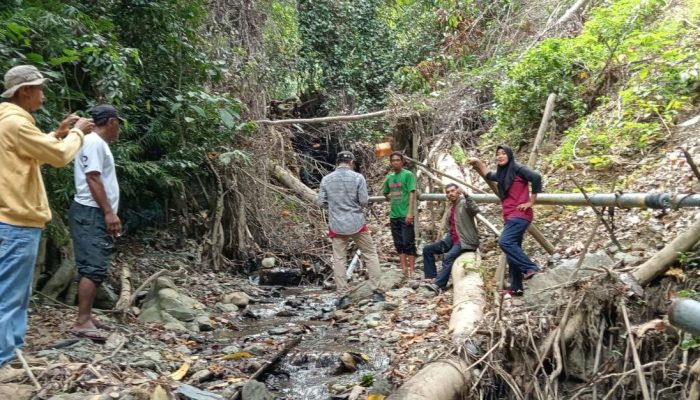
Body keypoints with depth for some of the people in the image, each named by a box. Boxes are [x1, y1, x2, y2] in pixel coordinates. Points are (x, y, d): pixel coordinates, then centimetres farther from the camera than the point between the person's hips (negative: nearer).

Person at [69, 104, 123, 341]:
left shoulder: (99, 143, 20)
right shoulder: (94, 143, -11)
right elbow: (92, 179, -19)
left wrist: (108, 213, 23)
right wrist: (109, 212, -22)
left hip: (96, 215, 11)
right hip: (90, 213, -11)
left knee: (94, 267, 11)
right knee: (93, 267, -14)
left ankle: (86, 317, 17)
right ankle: (82, 322, -14)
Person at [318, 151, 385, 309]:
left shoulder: (326, 179, -1)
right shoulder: (358, 177, -7)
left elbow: (322, 203, 2)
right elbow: (364, 201, -8)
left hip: (336, 226, 2)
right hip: (357, 224, -1)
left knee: (339, 259, 8)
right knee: (370, 254, 12)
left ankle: (343, 296, 6)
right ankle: (376, 292, 11)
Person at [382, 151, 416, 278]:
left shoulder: (408, 174, -5)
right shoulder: (389, 177, 11)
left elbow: (412, 194, -12)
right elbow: (386, 194, 27)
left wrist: (410, 212, -18)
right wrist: (393, 200, 13)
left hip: (405, 215, -6)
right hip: (394, 215, 6)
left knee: (408, 242, -3)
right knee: (399, 243, 9)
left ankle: (411, 269, 3)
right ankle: (404, 268, 17)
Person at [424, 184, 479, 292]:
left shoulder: (464, 203, -8)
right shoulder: (451, 209, 17)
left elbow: (475, 210, -32)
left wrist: (466, 195, -42)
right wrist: (444, 239, 9)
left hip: (464, 241, -9)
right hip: (452, 240, 9)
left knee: (448, 257, -33)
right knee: (427, 250, 2)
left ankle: (438, 284, -31)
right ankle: (432, 277, 1)